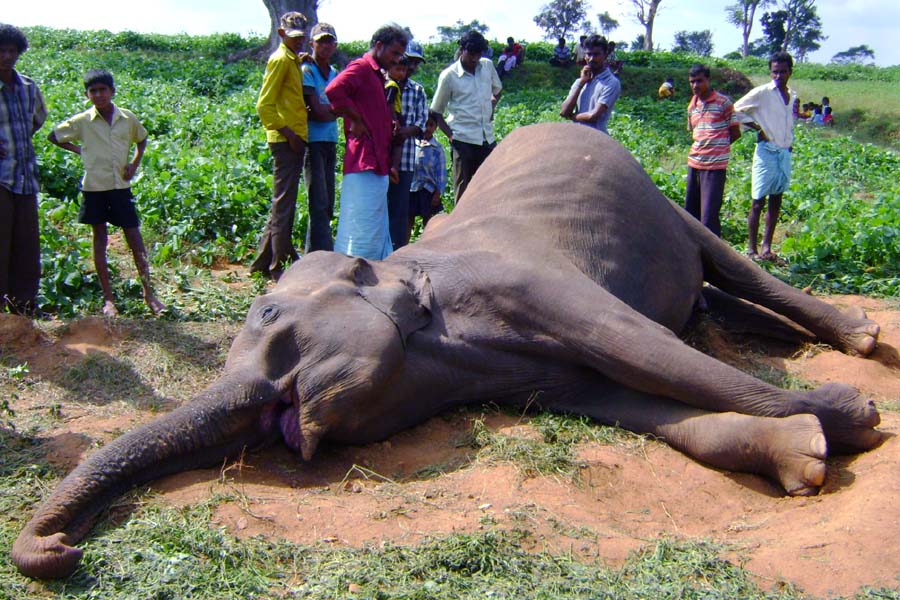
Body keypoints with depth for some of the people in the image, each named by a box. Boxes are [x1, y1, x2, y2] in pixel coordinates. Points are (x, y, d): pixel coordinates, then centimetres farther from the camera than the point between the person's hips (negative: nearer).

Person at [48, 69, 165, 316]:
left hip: (121, 185, 1)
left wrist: (135, 163, 3)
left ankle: (149, 293, 7)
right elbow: (54, 136, 9)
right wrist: (79, 150, 0)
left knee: (134, 237, 1)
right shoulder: (82, 121, -3)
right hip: (94, 186, -1)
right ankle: (108, 298, 12)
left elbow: (141, 139, 18)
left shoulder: (127, 118, 0)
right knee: (100, 239, 6)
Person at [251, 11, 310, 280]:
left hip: (295, 139, 10)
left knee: (282, 204, 14)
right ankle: (279, 266, 0)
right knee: (284, 204, -5)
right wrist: (287, 132, -19)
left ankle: (263, 263, 21)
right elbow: (264, 106, -16)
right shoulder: (281, 59, -8)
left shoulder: (293, 60, 19)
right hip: (286, 140, -10)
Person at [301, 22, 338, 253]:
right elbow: (318, 111, -13)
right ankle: (323, 253, -12)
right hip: (313, 141, -7)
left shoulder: (335, 73, 17)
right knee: (319, 203, -11)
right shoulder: (307, 71, -4)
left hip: (330, 141, 7)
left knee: (327, 204, 8)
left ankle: (315, 253, 15)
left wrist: (324, 111, -13)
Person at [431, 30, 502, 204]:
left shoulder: (487, 66, 7)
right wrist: (450, 135, -10)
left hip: (487, 138, 5)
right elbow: (436, 112, 1)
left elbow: (497, 89, 28)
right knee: (463, 187, 0)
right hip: (463, 139, -4)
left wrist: (492, 105, 9)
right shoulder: (449, 76, -5)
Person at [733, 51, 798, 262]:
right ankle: (751, 249, 0)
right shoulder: (762, 93, -8)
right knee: (758, 202, -4)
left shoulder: (792, 95, 12)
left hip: (785, 152, 6)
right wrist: (758, 128, -9)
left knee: (776, 202, 8)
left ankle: (766, 248, 13)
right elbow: (736, 110, -8)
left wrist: (790, 141, 11)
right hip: (767, 151, -6)